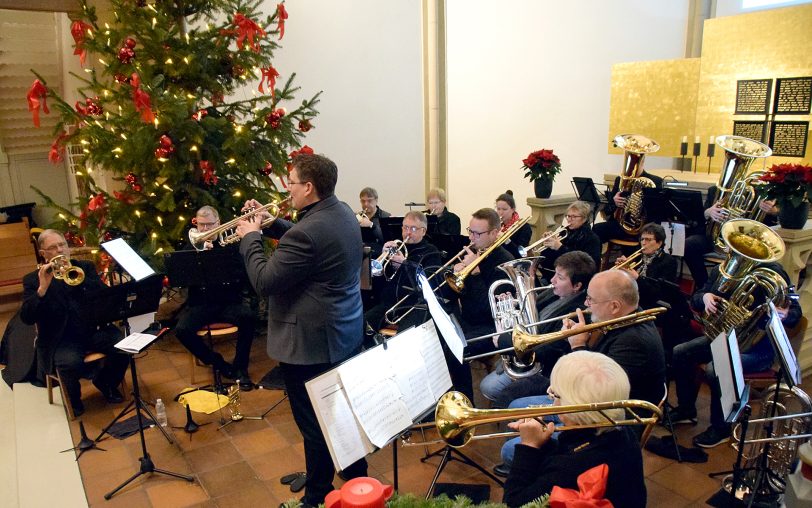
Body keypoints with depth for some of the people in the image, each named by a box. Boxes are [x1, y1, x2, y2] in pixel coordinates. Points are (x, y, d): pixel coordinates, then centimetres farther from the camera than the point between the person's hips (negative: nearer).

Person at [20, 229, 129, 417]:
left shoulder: (86, 267, 11)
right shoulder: (33, 279, 4)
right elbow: (26, 318, -7)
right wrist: (42, 288, -21)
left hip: (94, 330, 3)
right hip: (60, 338, -3)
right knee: (70, 363, -33)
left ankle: (105, 382, 9)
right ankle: (73, 399, 2)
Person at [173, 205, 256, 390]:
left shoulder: (230, 242, 4)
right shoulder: (191, 247, 11)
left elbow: (241, 273, -7)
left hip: (228, 301, -2)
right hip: (200, 303, 2)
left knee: (247, 316, -30)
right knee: (181, 330, -24)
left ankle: (240, 367, -10)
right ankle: (217, 362, 0)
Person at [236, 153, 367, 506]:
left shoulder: (309, 231, -28)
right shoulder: (342, 212, 3)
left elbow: (264, 282, -22)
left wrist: (250, 238, -9)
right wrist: (270, 224, 7)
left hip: (311, 342, -10)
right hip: (346, 332, 10)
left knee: (315, 422, 7)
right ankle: (356, 475, 43)